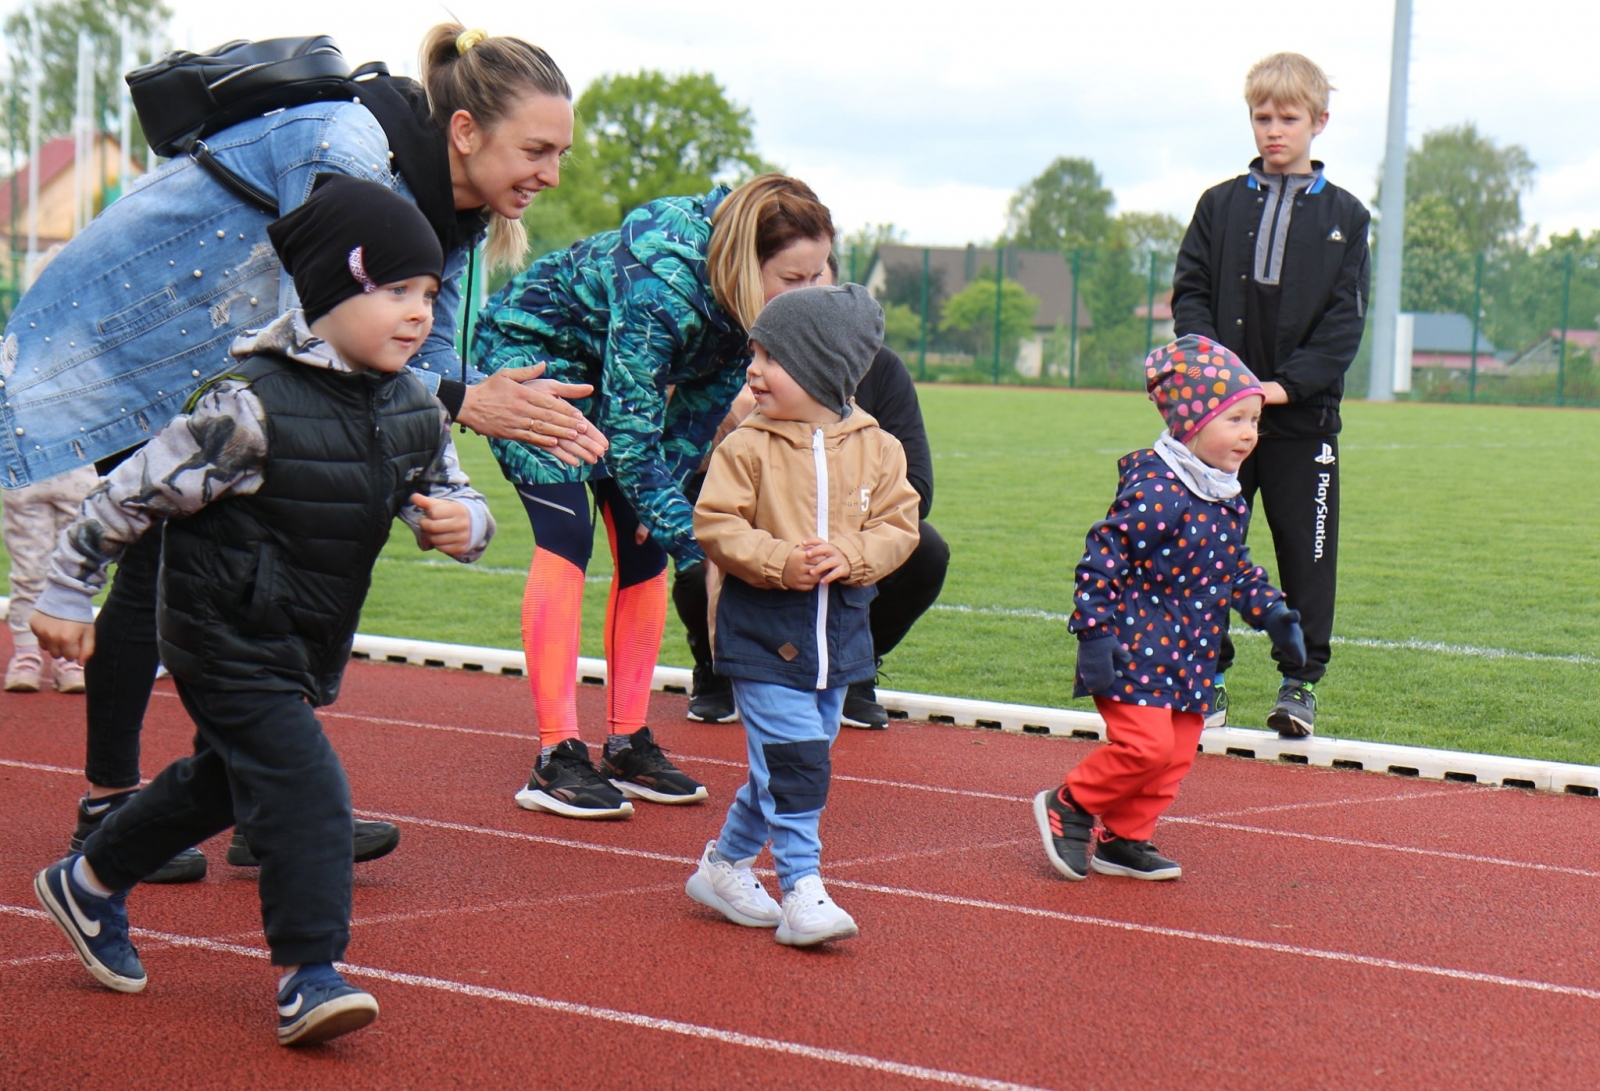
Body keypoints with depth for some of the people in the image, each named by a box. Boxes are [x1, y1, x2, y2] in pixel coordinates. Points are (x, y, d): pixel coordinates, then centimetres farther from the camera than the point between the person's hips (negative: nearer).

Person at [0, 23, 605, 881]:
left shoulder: (450, 212, -4)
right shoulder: (346, 153, -32)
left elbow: (421, 353, -4)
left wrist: (520, 408, -23)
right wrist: (462, 401, -37)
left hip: (218, 371, 9)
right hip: (120, 337, -9)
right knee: (161, 567, -6)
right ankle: (108, 805, 8)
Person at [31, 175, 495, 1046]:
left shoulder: (412, 408, -2)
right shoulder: (252, 407, -24)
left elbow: (451, 495, 8)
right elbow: (135, 491, -17)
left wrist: (461, 523, -18)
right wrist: (66, 592, -10)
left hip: (305, 647, 9)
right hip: (227, 639, -9)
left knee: (222, 778, 23)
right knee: (301, 787, -17)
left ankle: (89, 883, 43)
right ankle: (309, 975, -10)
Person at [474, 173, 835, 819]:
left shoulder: (748, 300, -16)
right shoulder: (662, 285, -39)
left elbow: (704, 403, -3)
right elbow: (629, 432, -37)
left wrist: (661, 496, -9)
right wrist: (689, 539, -39)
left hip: (612, 377, 8)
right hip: (529, 350, -8)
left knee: (642, 546, -1)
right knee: (566, 537, -20)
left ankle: (628, 747, 5)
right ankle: (556, 760, -21)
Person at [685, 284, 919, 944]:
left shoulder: (876, 449, 1)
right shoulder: (747, 447, -8)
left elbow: (899, 525, 1)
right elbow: (715, 524, -11)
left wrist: (851, 557, -17)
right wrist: (781, 562, -23)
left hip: (839, 635, 4)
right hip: (762, 632, -4)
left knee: (787, 765, 14)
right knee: (793, 762, -10)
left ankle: (726, 864, 31)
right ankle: (802, 891, -3)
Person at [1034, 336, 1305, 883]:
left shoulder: (1228, 499, 9)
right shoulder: (1154, 490, -19)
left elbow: (1235, 569, 23)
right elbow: (1103, 557, -20)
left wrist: (1273, 613, 14)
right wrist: (1094, 633, -22)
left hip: (1192, 653, 9)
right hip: (1136, 646, -8)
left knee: (1176, 754, 9)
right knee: (1146, 743, -16)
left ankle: (1123, 839, 23)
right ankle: (1069, 806, 5)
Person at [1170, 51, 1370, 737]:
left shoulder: (1343, 216, 6)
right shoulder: (1220, 205, 9)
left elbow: (1345, 318, -1)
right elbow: (1189, 293, 5)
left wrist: (1287, 383, -13)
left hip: (1304, 415, -1)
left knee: (1307, 552, 2)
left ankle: (1301, 681, 12)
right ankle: (1207, 674, 14)